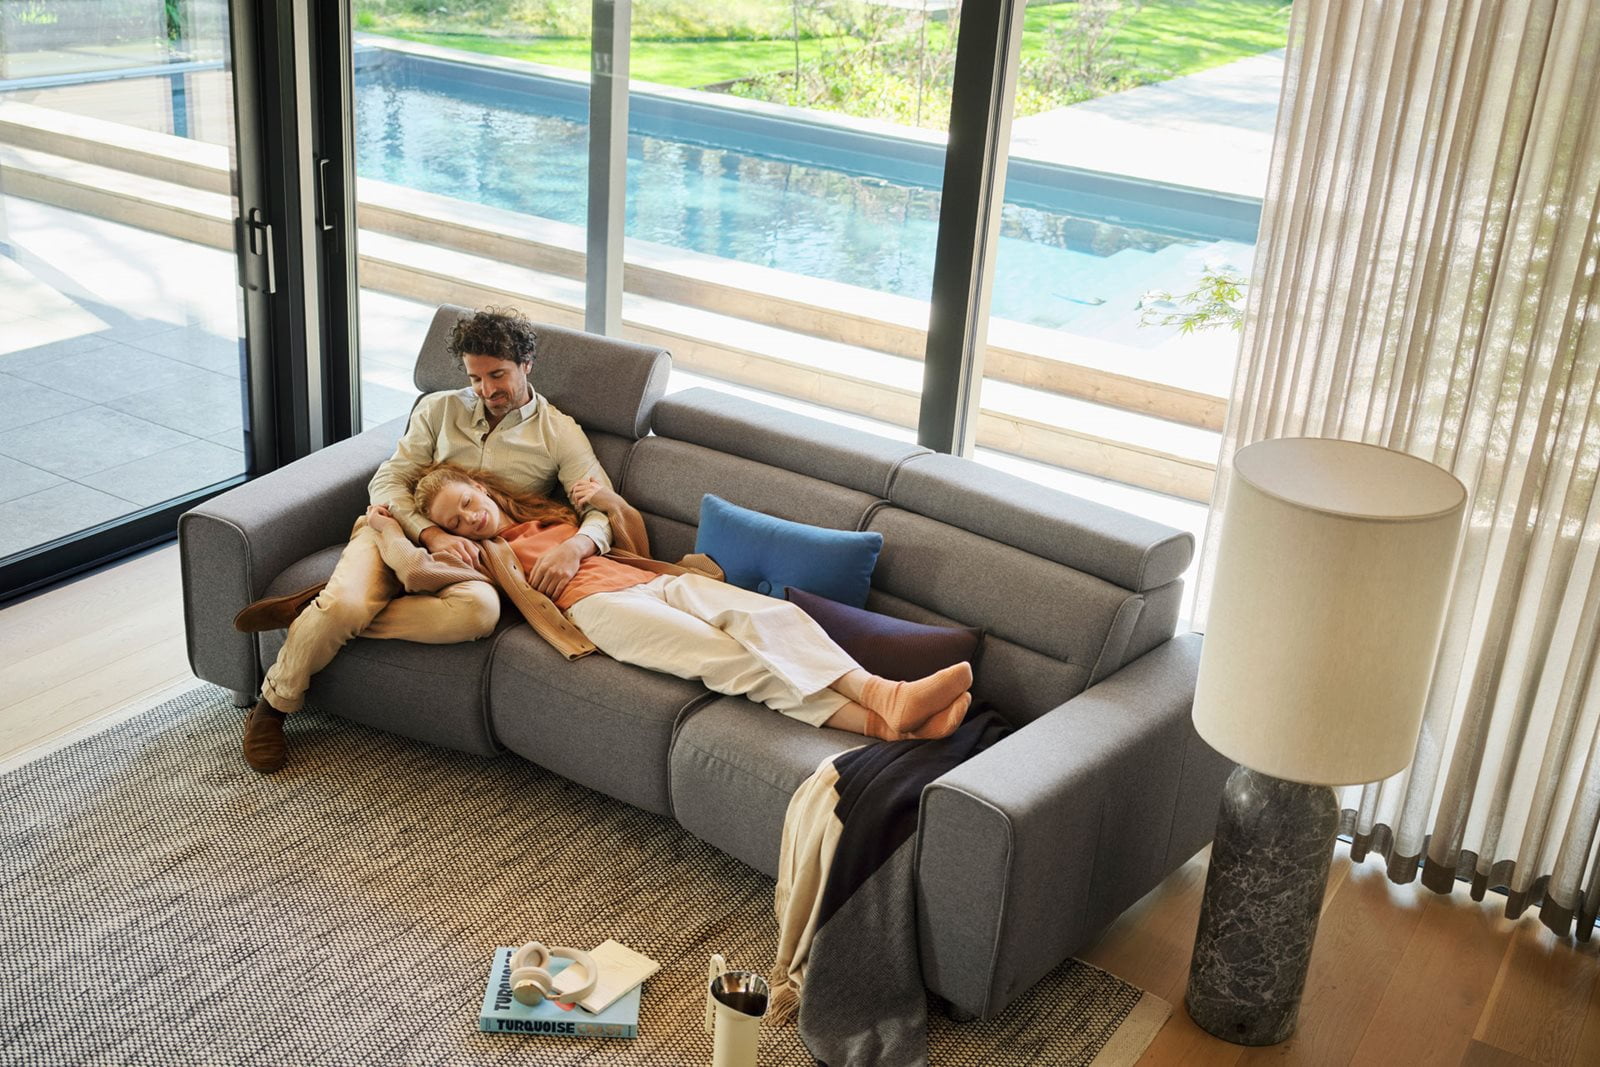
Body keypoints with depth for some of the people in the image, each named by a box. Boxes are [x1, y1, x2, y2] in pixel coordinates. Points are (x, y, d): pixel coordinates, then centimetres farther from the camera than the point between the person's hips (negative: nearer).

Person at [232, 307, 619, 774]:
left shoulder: (559, 434, 8)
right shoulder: (439, 409, 14)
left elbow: (605, 507, -3)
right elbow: (387, 482, 6)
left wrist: (575, 546, -27)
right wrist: (435, 534, -14)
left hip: (467, 558, -1)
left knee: (480, 610, -38)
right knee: (345, 602, -33)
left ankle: (321, 608, -22)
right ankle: (273, 706, -6)